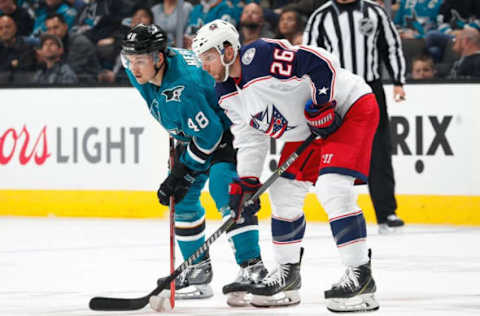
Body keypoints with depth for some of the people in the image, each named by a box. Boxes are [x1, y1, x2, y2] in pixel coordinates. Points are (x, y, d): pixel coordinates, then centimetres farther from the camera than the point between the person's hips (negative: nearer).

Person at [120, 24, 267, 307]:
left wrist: (184, 173, -25)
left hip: (229, 127, -10)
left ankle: (253, 268, -30)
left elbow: (209, 134, -32)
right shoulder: (141, 71, -11)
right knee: (182, 197, 6)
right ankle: (198, 272, 17)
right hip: (194, 132, 10)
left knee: (223, 185, -27)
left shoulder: (182, 87, -38)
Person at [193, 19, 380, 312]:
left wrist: (321, 106, -25)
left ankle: (361, 277, -19)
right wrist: (246, 181, 3)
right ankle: (288, 274, 23)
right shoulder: (227, 94, 3)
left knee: (332, 188, -23)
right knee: (284, 192, 8)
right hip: (305, 131, 10)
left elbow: (322, 62, -27)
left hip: (349, 106, -10)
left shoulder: (261, 56, -27)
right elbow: (250, 137, 10)